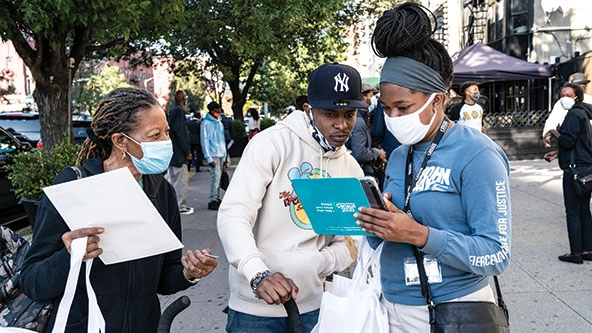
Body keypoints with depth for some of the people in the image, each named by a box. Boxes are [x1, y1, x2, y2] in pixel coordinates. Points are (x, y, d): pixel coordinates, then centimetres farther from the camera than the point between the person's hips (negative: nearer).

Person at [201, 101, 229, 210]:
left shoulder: (220, 123, 18)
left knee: (218, 178, 9)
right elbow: (204, 141, -8)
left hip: (221, 155, 7)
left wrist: (225, 158, 15)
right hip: (213, 155, -7)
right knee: (215, 178, -10)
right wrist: (209, 158, -14)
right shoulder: (206, 123, -5)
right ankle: (212, 201, -6)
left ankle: (217, 199, 16)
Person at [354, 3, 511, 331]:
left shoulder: (476, 155, -15)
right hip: (392, 305, 6)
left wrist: (418, 234, -27)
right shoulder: (398, 156, 6)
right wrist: (373, 221, -9)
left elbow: (496, 255, -18)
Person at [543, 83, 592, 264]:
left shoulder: (574, 114, -12)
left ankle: (576, 253, 0)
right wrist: (556, 154, 22)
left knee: (573, 212, -4)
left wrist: (554, 133, -3)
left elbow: (568, 142, -19)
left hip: (575, 169, -10)